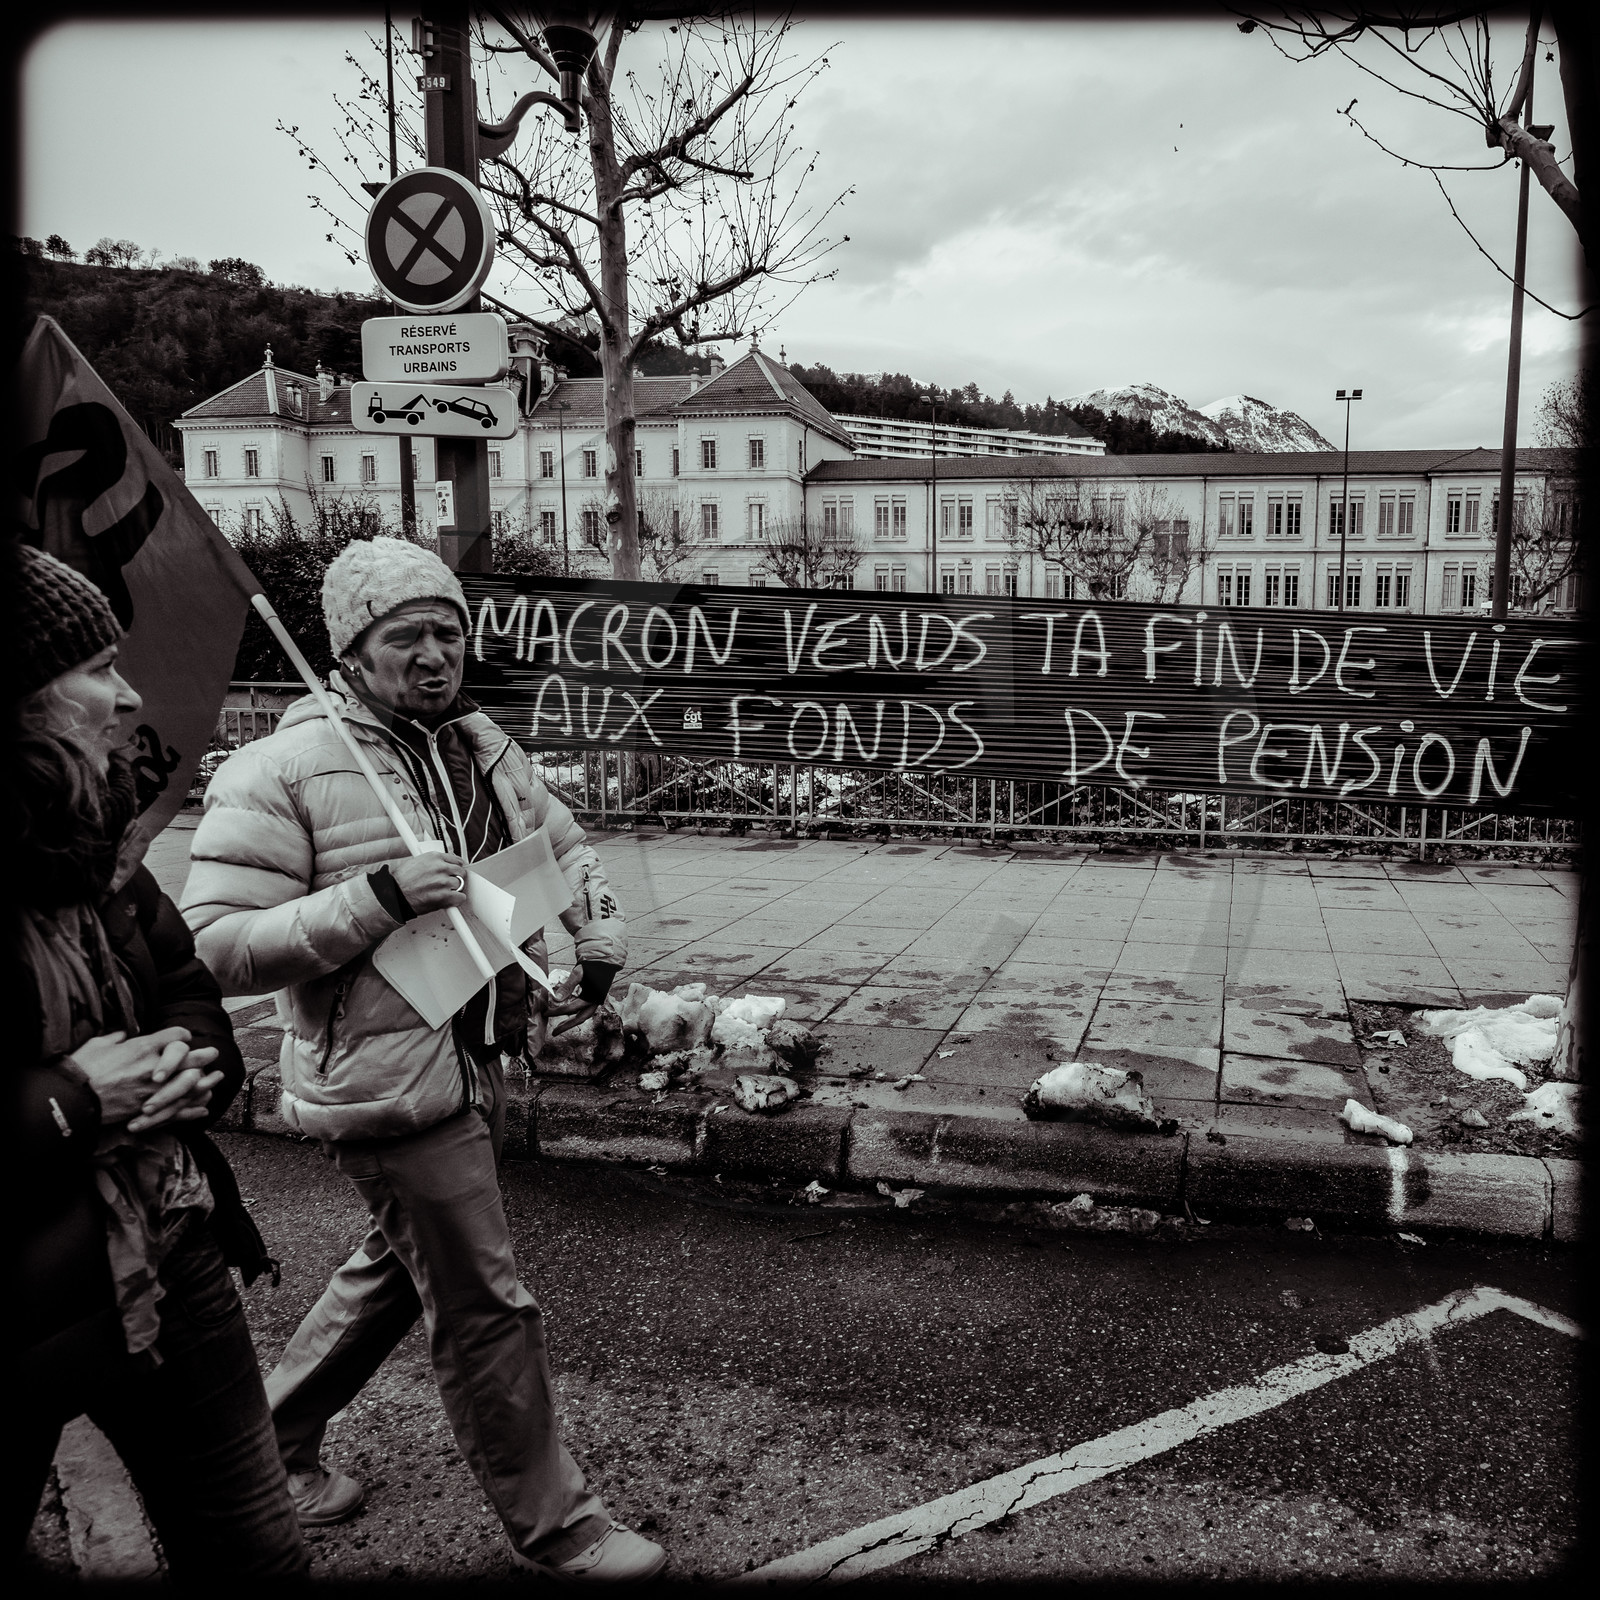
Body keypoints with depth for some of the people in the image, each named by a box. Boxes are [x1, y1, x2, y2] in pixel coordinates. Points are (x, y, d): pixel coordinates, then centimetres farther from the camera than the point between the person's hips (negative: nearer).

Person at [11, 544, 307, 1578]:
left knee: (257, 1548, 17)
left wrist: (187, 1062, -5)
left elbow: (186, 980, 15)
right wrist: (70, 1103, -23)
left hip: (173, 1261, 7)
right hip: (36, 1310, -6)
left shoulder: (86, 843, 5)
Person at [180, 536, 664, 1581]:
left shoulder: (484, 746, 7)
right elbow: (218, 944, -19)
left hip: (477, 1061, 8)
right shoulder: (284, 771, -15)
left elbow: (565, 848, 20)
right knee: (489, 1311, 2)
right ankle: (553, 1526, 22)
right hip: (387, 1084, -8)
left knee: (398, 1270, 25)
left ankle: (274, 1439, 48)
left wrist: (601, 938, 2)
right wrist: (378, 896, -28)